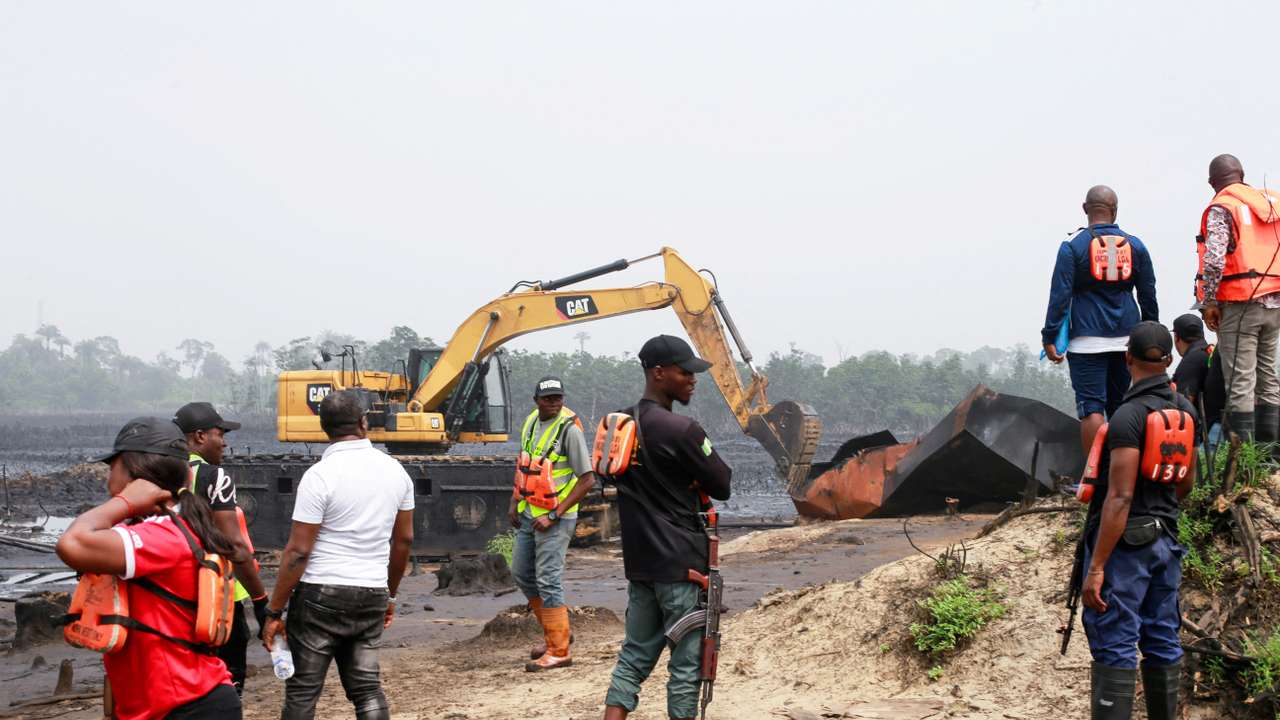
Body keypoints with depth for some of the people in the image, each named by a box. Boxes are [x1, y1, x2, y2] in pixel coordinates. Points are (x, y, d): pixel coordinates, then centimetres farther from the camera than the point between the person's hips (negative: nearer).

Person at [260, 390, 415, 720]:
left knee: (302, 691, 4)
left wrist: (274, 611, -7)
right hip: (372, 595, 5)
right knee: (366, 687, 12)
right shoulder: (395, 470, 4)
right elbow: (404, 539, 12)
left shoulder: (319, 475, -13)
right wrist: (390, 594, 24)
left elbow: (298, 551, -14)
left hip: (321, 594, -5)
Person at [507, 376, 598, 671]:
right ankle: (555, 632, 28)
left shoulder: (569, 429, -16)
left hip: (555, 519, -8)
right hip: (528, 514, 8)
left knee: (548, 581, -8)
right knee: (521, 574, 14)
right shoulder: (531, 422, 7)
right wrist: (515, 502, 11)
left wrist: (553, 515, -19)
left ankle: (559, 651, -1)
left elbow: (588, 480, -18)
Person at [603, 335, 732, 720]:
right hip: (680, 562, -8)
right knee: (687, 661, 2)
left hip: (638, 559, 8)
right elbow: (723, 487, -11)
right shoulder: (680, 430, -17)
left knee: (635, 654, 12)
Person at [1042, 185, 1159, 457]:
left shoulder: (1073, 247, -5)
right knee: (1120, 408, 13)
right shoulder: (1135, 246, 7)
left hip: (1087, 341, -4)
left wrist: (1050, 338, -5)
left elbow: (1059, 296, -9)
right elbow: (1148, 296, 10)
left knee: (1091, 409, -5)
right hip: (1127, 338, 4)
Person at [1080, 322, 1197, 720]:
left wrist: (1096, 568, -20)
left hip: (1125, 541, -7)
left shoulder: (1129, 415, -18)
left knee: (1115, 647, -6)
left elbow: (1120, 497, -21)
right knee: (1163, 641, 13)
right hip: (1166, 538, 8)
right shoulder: (1185, 411, 6)